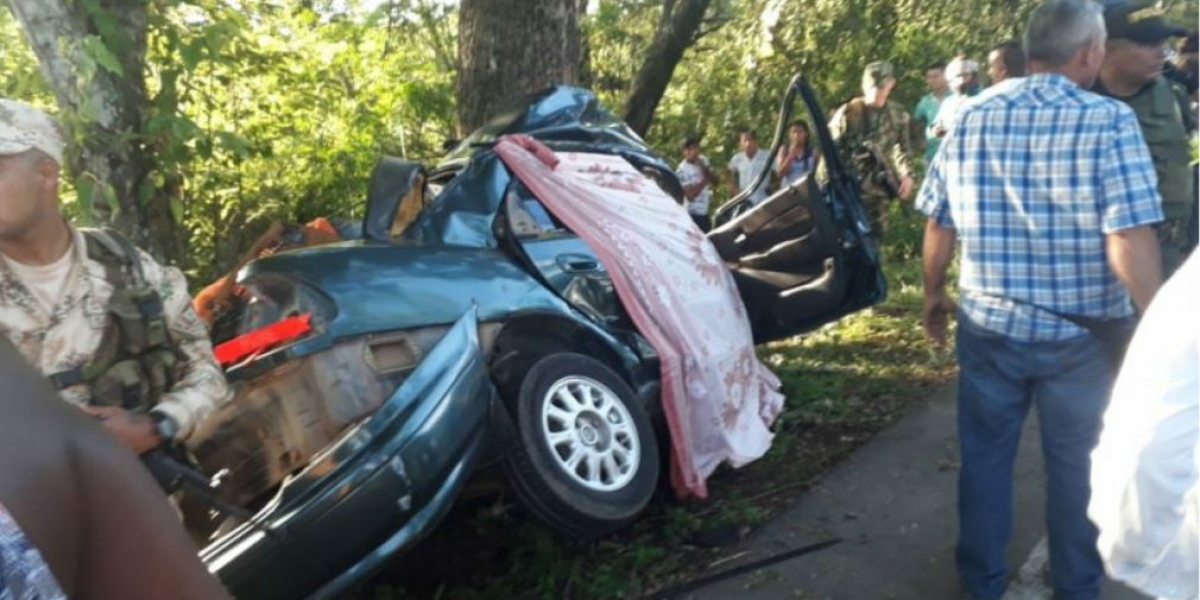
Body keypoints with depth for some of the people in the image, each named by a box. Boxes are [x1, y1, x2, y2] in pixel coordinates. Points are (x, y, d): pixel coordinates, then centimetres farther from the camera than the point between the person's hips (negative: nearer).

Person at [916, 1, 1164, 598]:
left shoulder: (970, 118, -2)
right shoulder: (1110, 121, -13)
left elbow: (939, 225, 3)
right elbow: (1130, 241, -19)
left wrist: (934, 293, 17)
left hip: (989, 326, 2)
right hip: (1083, 334, -2)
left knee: (985, 456, 16)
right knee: (1077, 464, 16)